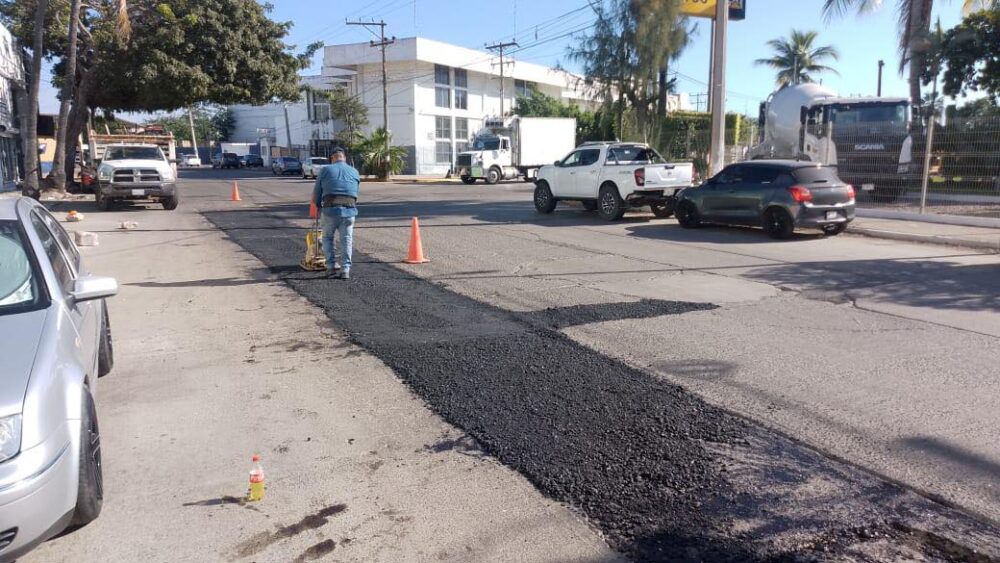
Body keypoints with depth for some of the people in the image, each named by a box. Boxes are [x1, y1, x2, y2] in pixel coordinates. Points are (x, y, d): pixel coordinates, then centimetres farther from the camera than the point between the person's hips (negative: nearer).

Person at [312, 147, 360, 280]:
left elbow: (316, 196, 11)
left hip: (329, 210, -1)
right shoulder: (354, 172, 15)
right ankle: (345, 270, 2)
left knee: (327, 238, 17)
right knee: (347, 240, 9)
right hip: (349, 211, 1)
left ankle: (331, 267, 14)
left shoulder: (325, 170, 8)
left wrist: (319, 208, 29)